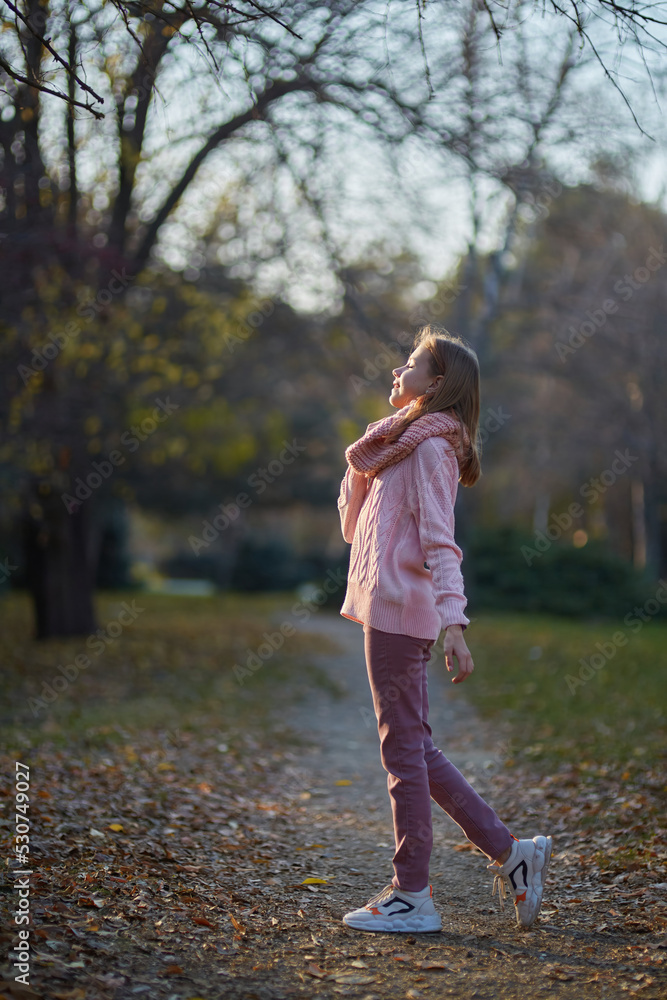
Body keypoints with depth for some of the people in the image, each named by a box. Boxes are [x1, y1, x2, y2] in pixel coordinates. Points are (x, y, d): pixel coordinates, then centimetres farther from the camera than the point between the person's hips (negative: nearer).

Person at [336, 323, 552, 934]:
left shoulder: (430, 445, -8)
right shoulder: (405, 443, 21)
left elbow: (440, 540, -19)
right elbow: (354, 528, 22)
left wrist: (453, 620, -27)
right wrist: (361, 468, 10)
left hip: (400, 609, -10)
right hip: (390, 609, 10)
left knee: (403, 750, -3)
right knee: (414, 747, 13)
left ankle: (412, 896, 5)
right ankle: (509, 852, 17)